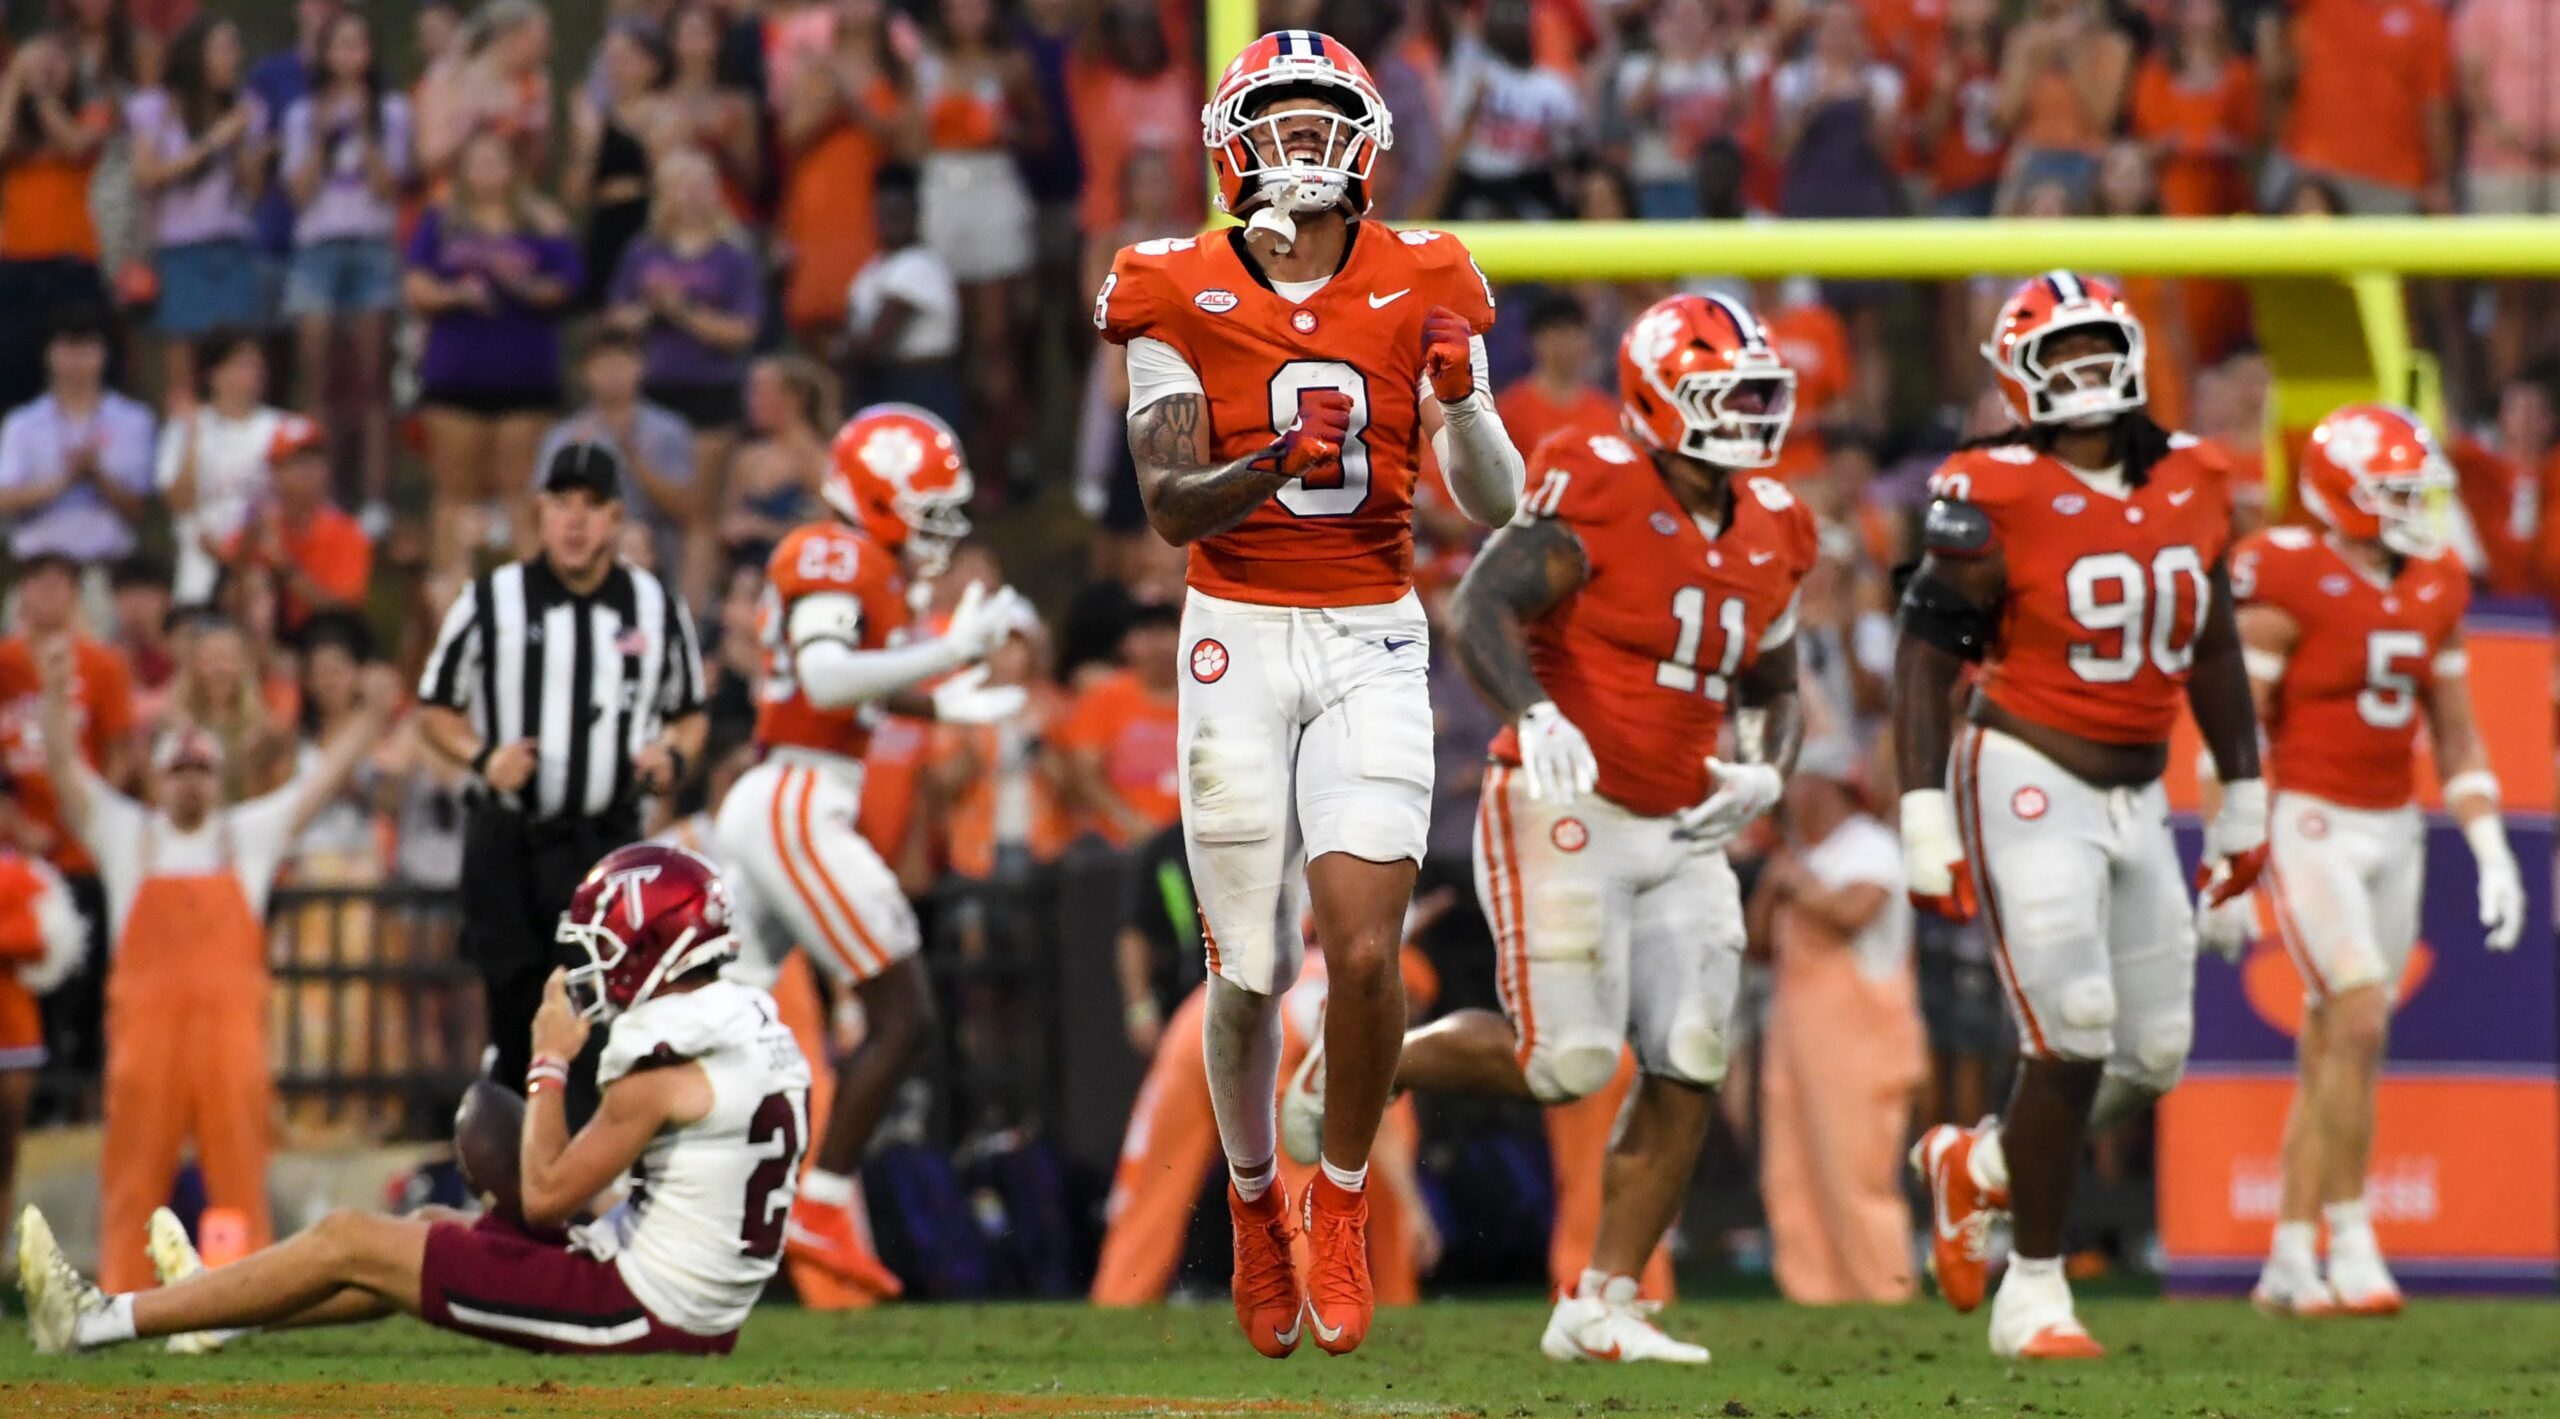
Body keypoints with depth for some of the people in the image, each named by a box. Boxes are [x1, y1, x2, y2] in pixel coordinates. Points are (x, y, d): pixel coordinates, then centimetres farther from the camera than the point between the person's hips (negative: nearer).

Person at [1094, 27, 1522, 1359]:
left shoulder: (1420, 290, 1)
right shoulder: (1181, 298, -2)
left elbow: (1496, 505, -3)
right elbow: (1171, 508, -10)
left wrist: (1461, 399, -22)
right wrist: (1279, 462, -28)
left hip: (1372, 646, 0)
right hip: (1238, 644, 0)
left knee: (1363, 948, -15)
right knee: (1248, 973, 3)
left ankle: (1343, 1203, 8)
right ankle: (1252, 1198, 31)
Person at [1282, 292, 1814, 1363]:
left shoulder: (1770, 534, 10)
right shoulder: (1596, 493, -12)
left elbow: (1773, 691, 23)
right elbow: (1479, 608, -22)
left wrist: (1763, 773, 1)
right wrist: (1534, 712, -39)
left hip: (1680, 835, 7)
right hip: (1564, 818, -7)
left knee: (1689, 1068, -4)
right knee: (1566, 1063, -12)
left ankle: (1601, 1305, 4)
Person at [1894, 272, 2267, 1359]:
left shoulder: (2190, 485, 5)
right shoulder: (1996, 497, -13)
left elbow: (2212, 653, 17)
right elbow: (1926, 657, -10)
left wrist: (2244, 800, 20)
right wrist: (1924, 821, -15)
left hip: (2136, 798, 7)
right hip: (2029, 781, -7)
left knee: (2153, 1055, 6)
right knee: (2073, 1041, -13)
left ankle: (1973, 1167, 32)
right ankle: (2033, 1291, 1)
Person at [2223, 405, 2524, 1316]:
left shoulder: (2433, 590, 7)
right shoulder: (2289, 584, -13)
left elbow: (2456, 735, 15)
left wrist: (2492, 852, 7)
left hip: (2394, 831, 7)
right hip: (2310, 823, -6)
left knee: (2333, 1049, 8)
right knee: (2359, 1025, -17)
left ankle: (2290, 1264, 12)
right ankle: (2349, 1243, -10)